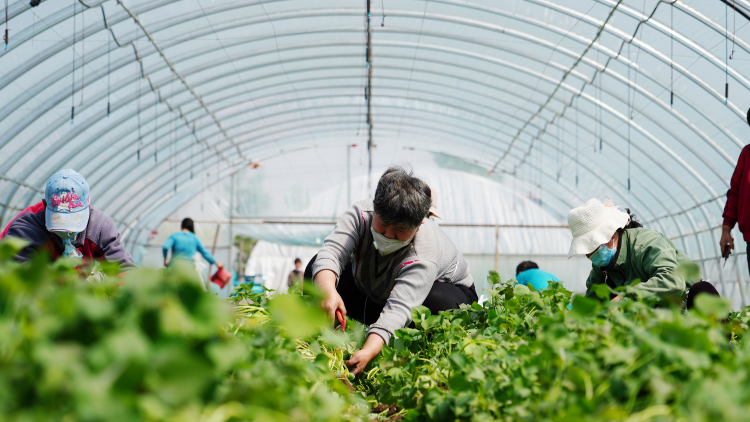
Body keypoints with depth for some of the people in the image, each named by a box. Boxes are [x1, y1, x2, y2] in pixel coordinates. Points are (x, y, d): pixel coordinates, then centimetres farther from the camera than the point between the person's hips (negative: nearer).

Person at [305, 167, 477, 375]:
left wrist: (368, 352, -70)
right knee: (318, 269, -17)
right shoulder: (361, 214, -30)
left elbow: (398, 310, -53)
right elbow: (331, 251, -44)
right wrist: (327, 291, -67)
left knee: (438, 304, -41)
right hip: (372, 291, 4)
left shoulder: (423, 258, -41)